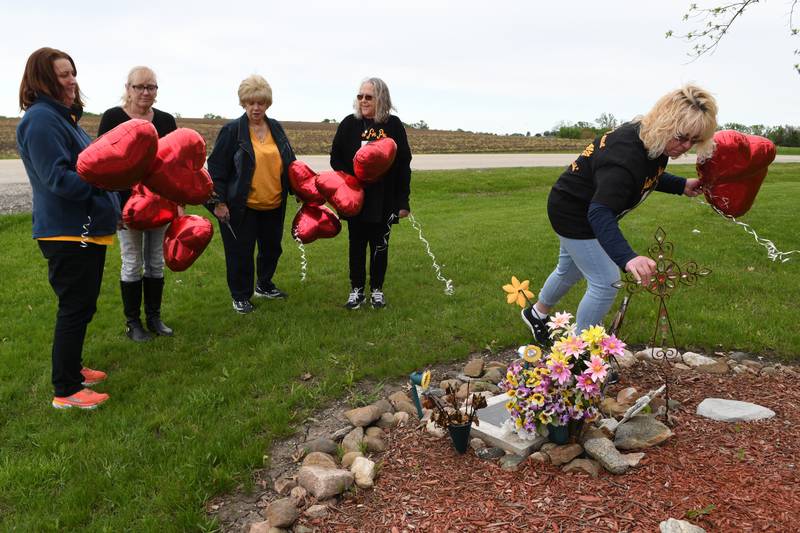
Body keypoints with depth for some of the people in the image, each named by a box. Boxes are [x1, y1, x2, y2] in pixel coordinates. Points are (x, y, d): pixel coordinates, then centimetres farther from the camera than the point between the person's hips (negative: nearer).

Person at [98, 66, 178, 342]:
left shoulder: (166, 120, 5)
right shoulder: (113, 118, -5)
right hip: (126, 202, -3)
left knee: (156, 261, 10)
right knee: (132, 263, 4)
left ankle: (154, 316, 23)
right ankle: (132, 322, 17)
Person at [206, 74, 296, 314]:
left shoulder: (276, 128, 7)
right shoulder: (232, 130, -8)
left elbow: (289, 163, 16)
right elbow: (217, 167, -9)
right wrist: (218, 201, -13)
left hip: (273, 205, 5)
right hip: (241, 206, -5)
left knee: (272, 247, 17)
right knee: (240, 252, 4)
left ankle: (264, 285, 39)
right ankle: (241, 296, 22)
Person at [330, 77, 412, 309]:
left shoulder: (393, 125, -2)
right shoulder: (349, 124, 0)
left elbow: (403, 165, -1)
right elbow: (335, 158, 3)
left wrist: (403, 200, -4)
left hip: (384, 200, -1)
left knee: (380, 246, 10)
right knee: (357, 245, 10)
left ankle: (377, 290, 25)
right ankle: (356, 290, 24)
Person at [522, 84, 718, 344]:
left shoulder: (655, 141, -10)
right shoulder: (626, 154, -38)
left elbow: (649, 176, 14)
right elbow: (600, 213, -48)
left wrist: (681, 185, -2)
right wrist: (628, 257, -62)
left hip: (583, 208, 10)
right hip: (573, 212, -10)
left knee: (571, 268, 27)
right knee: (606, 282, -9)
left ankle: (537, 313, 53)